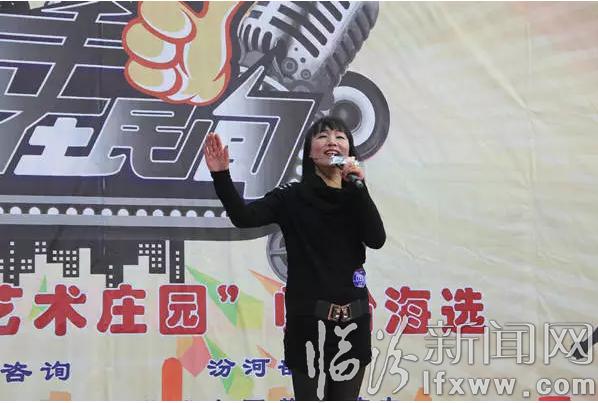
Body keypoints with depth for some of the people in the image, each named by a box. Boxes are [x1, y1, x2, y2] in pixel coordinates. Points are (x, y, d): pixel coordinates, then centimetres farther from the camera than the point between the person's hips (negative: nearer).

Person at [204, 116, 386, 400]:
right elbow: (244, 217, -14)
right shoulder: (293, 197, 0)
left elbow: (376, 240, -8)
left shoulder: (357, 197, 9)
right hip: (308, 319, -3)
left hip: (352, 321, 3)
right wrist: (221, 175, -28)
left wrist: (358, 187, -15)